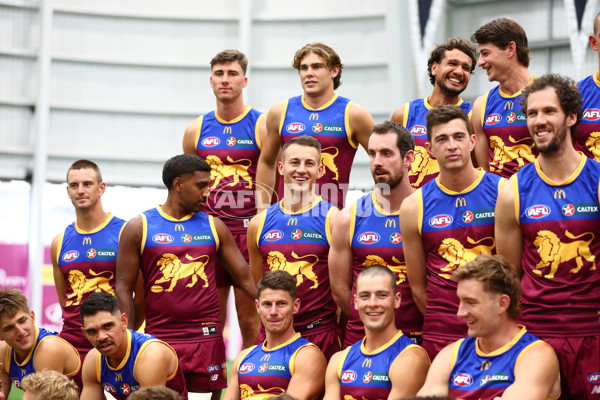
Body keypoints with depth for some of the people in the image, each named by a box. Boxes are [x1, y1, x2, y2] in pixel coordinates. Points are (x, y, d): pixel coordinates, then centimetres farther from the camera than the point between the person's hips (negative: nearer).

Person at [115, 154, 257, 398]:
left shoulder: (213, 226, 10)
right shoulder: (139, 228, 3)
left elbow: (246, 277, 10)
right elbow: (124, 288, 3)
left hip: (207, 338, 2)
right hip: (160, 339, -2)